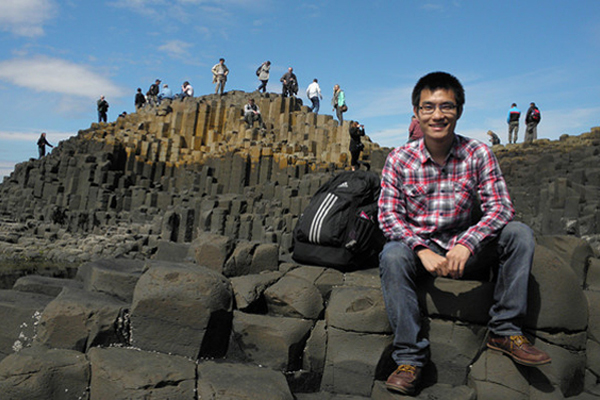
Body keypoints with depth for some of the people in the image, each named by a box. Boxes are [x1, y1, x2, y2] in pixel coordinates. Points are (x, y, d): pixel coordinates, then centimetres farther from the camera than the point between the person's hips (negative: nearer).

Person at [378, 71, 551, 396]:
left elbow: (500, 206, -10)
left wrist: (467, 243, -27)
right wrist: (422, 250, -25)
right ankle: (410, 356, -21)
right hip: (418, 248, -1)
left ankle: (504, 330, -10)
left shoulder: (478, 154, -3)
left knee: (520, 234, -19)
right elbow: (388, 216, -9)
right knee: (392, 256, -33)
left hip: (464, 250, 2)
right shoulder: (399, 159, -6)